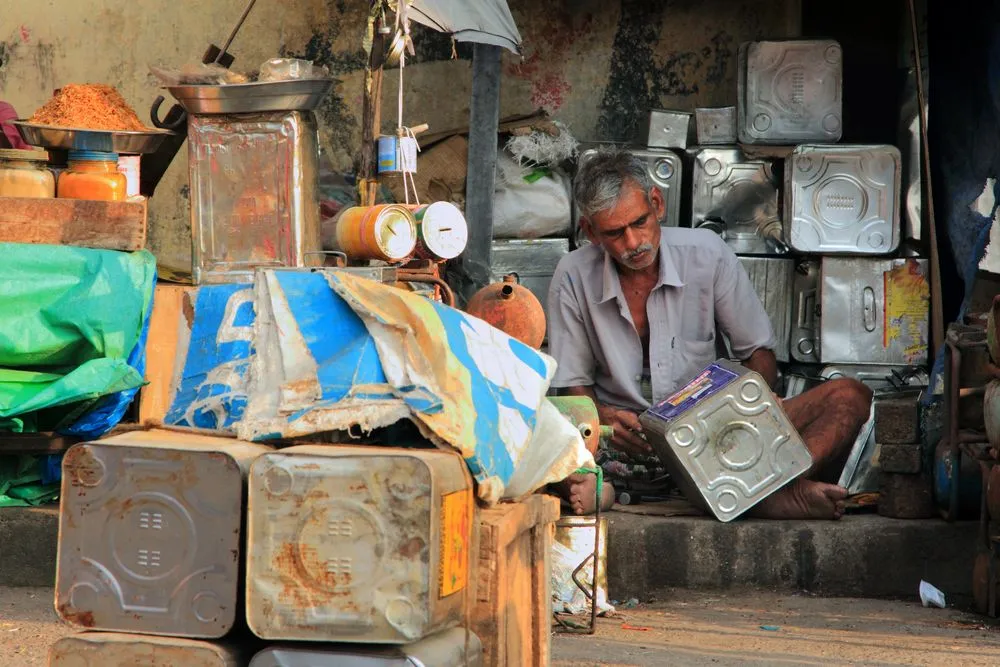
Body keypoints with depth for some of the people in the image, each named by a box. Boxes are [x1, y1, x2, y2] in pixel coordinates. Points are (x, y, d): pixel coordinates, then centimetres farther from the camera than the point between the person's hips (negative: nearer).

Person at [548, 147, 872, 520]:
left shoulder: (706, 253, 2)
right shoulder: (573, 279, -1)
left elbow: (760, 354, 8)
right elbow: (573, 385, 5)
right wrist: (604, 419, -18)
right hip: (628, 444, -2)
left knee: (849, 398, -18)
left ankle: (777, 488, -51)